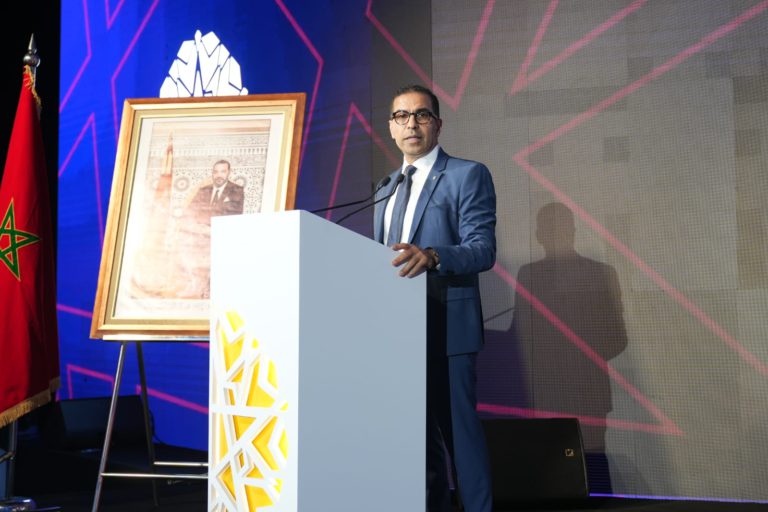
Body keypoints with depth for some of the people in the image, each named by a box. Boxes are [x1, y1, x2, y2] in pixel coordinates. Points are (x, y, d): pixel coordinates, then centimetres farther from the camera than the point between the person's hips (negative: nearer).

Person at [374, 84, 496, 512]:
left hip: (446, 327, -7)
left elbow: (483, 249, -15)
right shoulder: (386, 190, 19)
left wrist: (432, 256, -32)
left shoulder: (468, 175, -4)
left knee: (458, 428, -5)